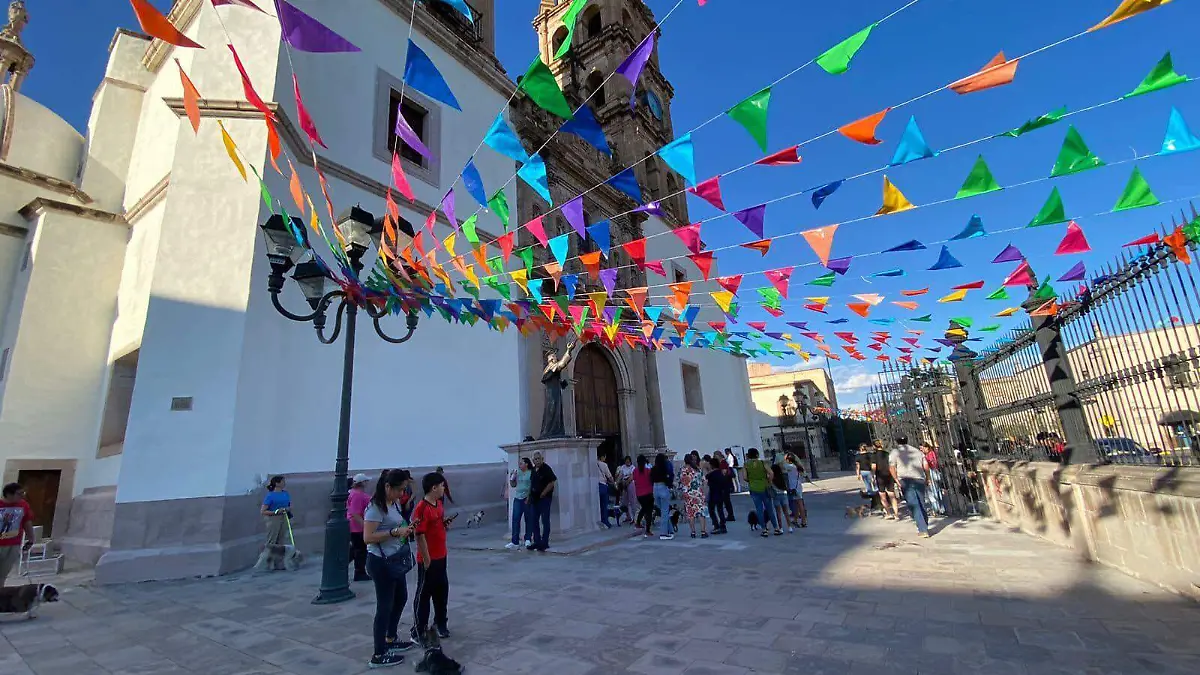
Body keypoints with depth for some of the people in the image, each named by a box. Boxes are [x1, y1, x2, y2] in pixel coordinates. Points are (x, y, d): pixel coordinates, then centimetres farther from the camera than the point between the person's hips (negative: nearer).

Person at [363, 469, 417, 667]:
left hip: (395, 560, 10)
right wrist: (395, 532, -29)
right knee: (385, 606, 1)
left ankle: (391, 639, 40)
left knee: (401, 598, 22)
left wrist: (405, 530, 0)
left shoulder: (395, 503, 6)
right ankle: (378, 655, 14)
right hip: (381, 562, -9)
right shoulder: (375, 507, -21)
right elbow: (367, 537, -26)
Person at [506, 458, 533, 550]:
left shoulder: (531, 473, -5)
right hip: (517, 499, 5)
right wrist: (511, 477, -1)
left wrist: (529, 497, -16)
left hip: (527, 499, -5)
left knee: (528, 520, 3)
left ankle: (528, 539, 14)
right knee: (515, 519, 0)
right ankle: (515, 541, 3)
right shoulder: (517, 473, 11)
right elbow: (513, 485, 16)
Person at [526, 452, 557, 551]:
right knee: (535, 521, 11)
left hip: (544, 498, -8)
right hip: (535, 499, 8)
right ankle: (537, 542, 20)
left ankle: (544, 543, 3)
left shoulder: (546, 469, -12)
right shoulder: (533, 470, 10)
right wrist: (529, 496, 12)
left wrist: (543, 494, -13)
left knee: (545, 521, -3)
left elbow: (552, 482, -16)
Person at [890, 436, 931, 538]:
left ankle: (923, 530, -9)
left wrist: (897, 480, -6)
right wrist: (927, 479, 15)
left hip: (906, 480, -4)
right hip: (920, 479, 4)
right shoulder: (918, 451, 18)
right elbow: (926, 466, 10)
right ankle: (924, 525, 28)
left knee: (914, 505, -5)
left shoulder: (895, 452, 6)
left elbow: (892, 467, -6)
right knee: (921, 504, 17)